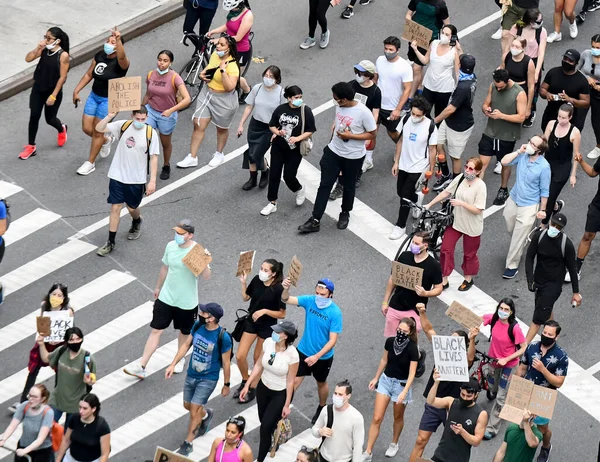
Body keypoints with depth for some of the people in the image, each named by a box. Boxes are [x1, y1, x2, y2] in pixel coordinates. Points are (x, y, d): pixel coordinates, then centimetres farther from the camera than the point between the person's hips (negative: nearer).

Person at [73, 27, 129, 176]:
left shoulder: (121, 62, -20)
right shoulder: (99, 56, -1)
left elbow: (121, 57, -47)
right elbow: (89, 75, 8)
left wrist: (118, 39, -59)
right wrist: (76, 90, 5)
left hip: (109, 101, -6)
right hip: (94, 96, 6)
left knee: (97, 132, 2)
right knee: (86, 128, 10)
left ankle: (90, 163, 20)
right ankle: (106, 141, 41)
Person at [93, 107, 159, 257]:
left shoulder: (151, 133, -11)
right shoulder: (123, 126, -8)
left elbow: (154, 158, -7)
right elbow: (99, 128, -12)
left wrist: (152, 181, -10)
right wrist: (110, 116, -28)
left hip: (137, 179, -1)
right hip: (117, 175, 1)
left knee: (132, 208, 16)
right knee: (115, 207, 1)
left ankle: (137, 223, 51)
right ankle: (111, 242, 10)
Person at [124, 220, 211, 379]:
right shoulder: (171, 246, -5)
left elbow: (206, 277, -24)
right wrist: (158, 287, 21)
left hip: (186, 302, -3)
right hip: (166, 298, 3)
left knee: (184, 332, 18)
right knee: (156, 330, 2)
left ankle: (180, 359, 44)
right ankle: (141, 367, 4)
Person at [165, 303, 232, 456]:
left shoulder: (223, 337, -24)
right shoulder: (198, 326, -9)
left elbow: (226, 363, -13)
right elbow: (186, 345, 4)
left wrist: (226, 385, -3)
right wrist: (173, 365, 2)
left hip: (208, 379, -6)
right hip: (191, 374, 6)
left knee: (194, 409, -5)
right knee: (187, 405, 20)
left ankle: (187, 444, 12)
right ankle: (206, 414, 53)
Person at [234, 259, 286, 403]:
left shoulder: (279, 289, -23)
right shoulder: (256, 280, -10)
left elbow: (282, 314, -16)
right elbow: (246, 298, 6)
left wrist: (265, 311, -26)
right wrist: (243, 283, -6)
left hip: (267, 327, -4)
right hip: (251, 322, 4)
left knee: (258, 359, 12)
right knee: (240, 356, 4)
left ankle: (252, 388, 31)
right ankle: (245, 381, 31)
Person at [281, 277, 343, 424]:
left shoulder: (335, 313, -25)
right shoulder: (310, 301, -15)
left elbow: (332, 340, -23)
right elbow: (286, 300, -18)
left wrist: (316, 356, -31)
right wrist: (286, 289, -41)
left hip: (323, 357, -2)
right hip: (303, 351, 2)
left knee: (321, 383, 22)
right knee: (294, 381, 0)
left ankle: (321, 409, 46)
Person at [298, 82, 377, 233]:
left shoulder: (363, 112, -25)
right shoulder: (339, 106, -7)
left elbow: (373, 134, -18)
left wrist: (350, 136, -24)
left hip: (353, 157, -4)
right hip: (333, 152, 5)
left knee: (349, 186, 16)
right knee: (325, 185, 2)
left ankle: (345, 214, 41)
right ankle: (315, 220, 5)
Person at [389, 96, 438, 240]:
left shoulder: (430, 126, -21)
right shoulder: (406, 119, -10)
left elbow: (432, 149, -10)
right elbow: (400, 141, 3)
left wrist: (430, 170, -4)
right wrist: (396, 162, 7)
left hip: (418, 168, -5)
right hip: (403, 164, 5)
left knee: (405, 196, -4)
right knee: (400, 192, 17)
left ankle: (400, 226, 13)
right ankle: (417, 198, 51)